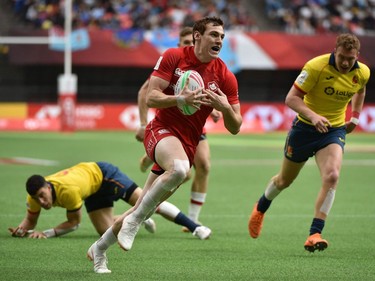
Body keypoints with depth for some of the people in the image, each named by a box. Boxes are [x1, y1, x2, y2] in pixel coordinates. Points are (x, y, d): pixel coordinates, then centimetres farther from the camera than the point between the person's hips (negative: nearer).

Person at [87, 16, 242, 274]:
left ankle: (99, 248, 28)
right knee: (179, 168, -39)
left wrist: (225, 107, -18)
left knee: (143, 210, 6)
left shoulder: (225, 77, 1)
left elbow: (235, 127, 3)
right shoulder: (173, 57, -4)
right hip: (162, 130, -4)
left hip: (188, 144, 4)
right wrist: (182, 99, -25)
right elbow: (151, 97, -9)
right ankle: (134, 220, -20)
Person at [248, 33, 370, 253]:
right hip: (305, 127, -2)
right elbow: (291, 98, -23)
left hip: (334, 130, 2)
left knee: (332, 176, -25)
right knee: (284, 180, 16)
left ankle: (315, 234, -21)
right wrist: (313, 116, -37)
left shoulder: (363, 73, -8)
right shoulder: (316, 67, -23)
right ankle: (260, 209, 48)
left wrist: (355, 116, 8)